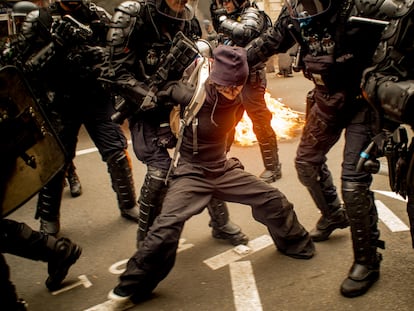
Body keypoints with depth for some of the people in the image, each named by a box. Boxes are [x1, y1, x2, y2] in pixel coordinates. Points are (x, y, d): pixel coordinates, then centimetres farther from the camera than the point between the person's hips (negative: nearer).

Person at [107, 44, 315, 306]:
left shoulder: (237, 98, -4)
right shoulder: (193, 97, -22)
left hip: (224, 169, 6)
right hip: (192, 173, -5)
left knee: (273, 199, 4)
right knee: (167, 226, -24)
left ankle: (296, 244, 32)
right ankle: (132, 285, -5)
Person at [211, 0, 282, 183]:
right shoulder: (232, 17, 17)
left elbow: (244, 33, -28)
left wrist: (222, 21, -18)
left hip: (250, 79, -8)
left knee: (261, 124, -4)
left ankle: (273, 168, 5)